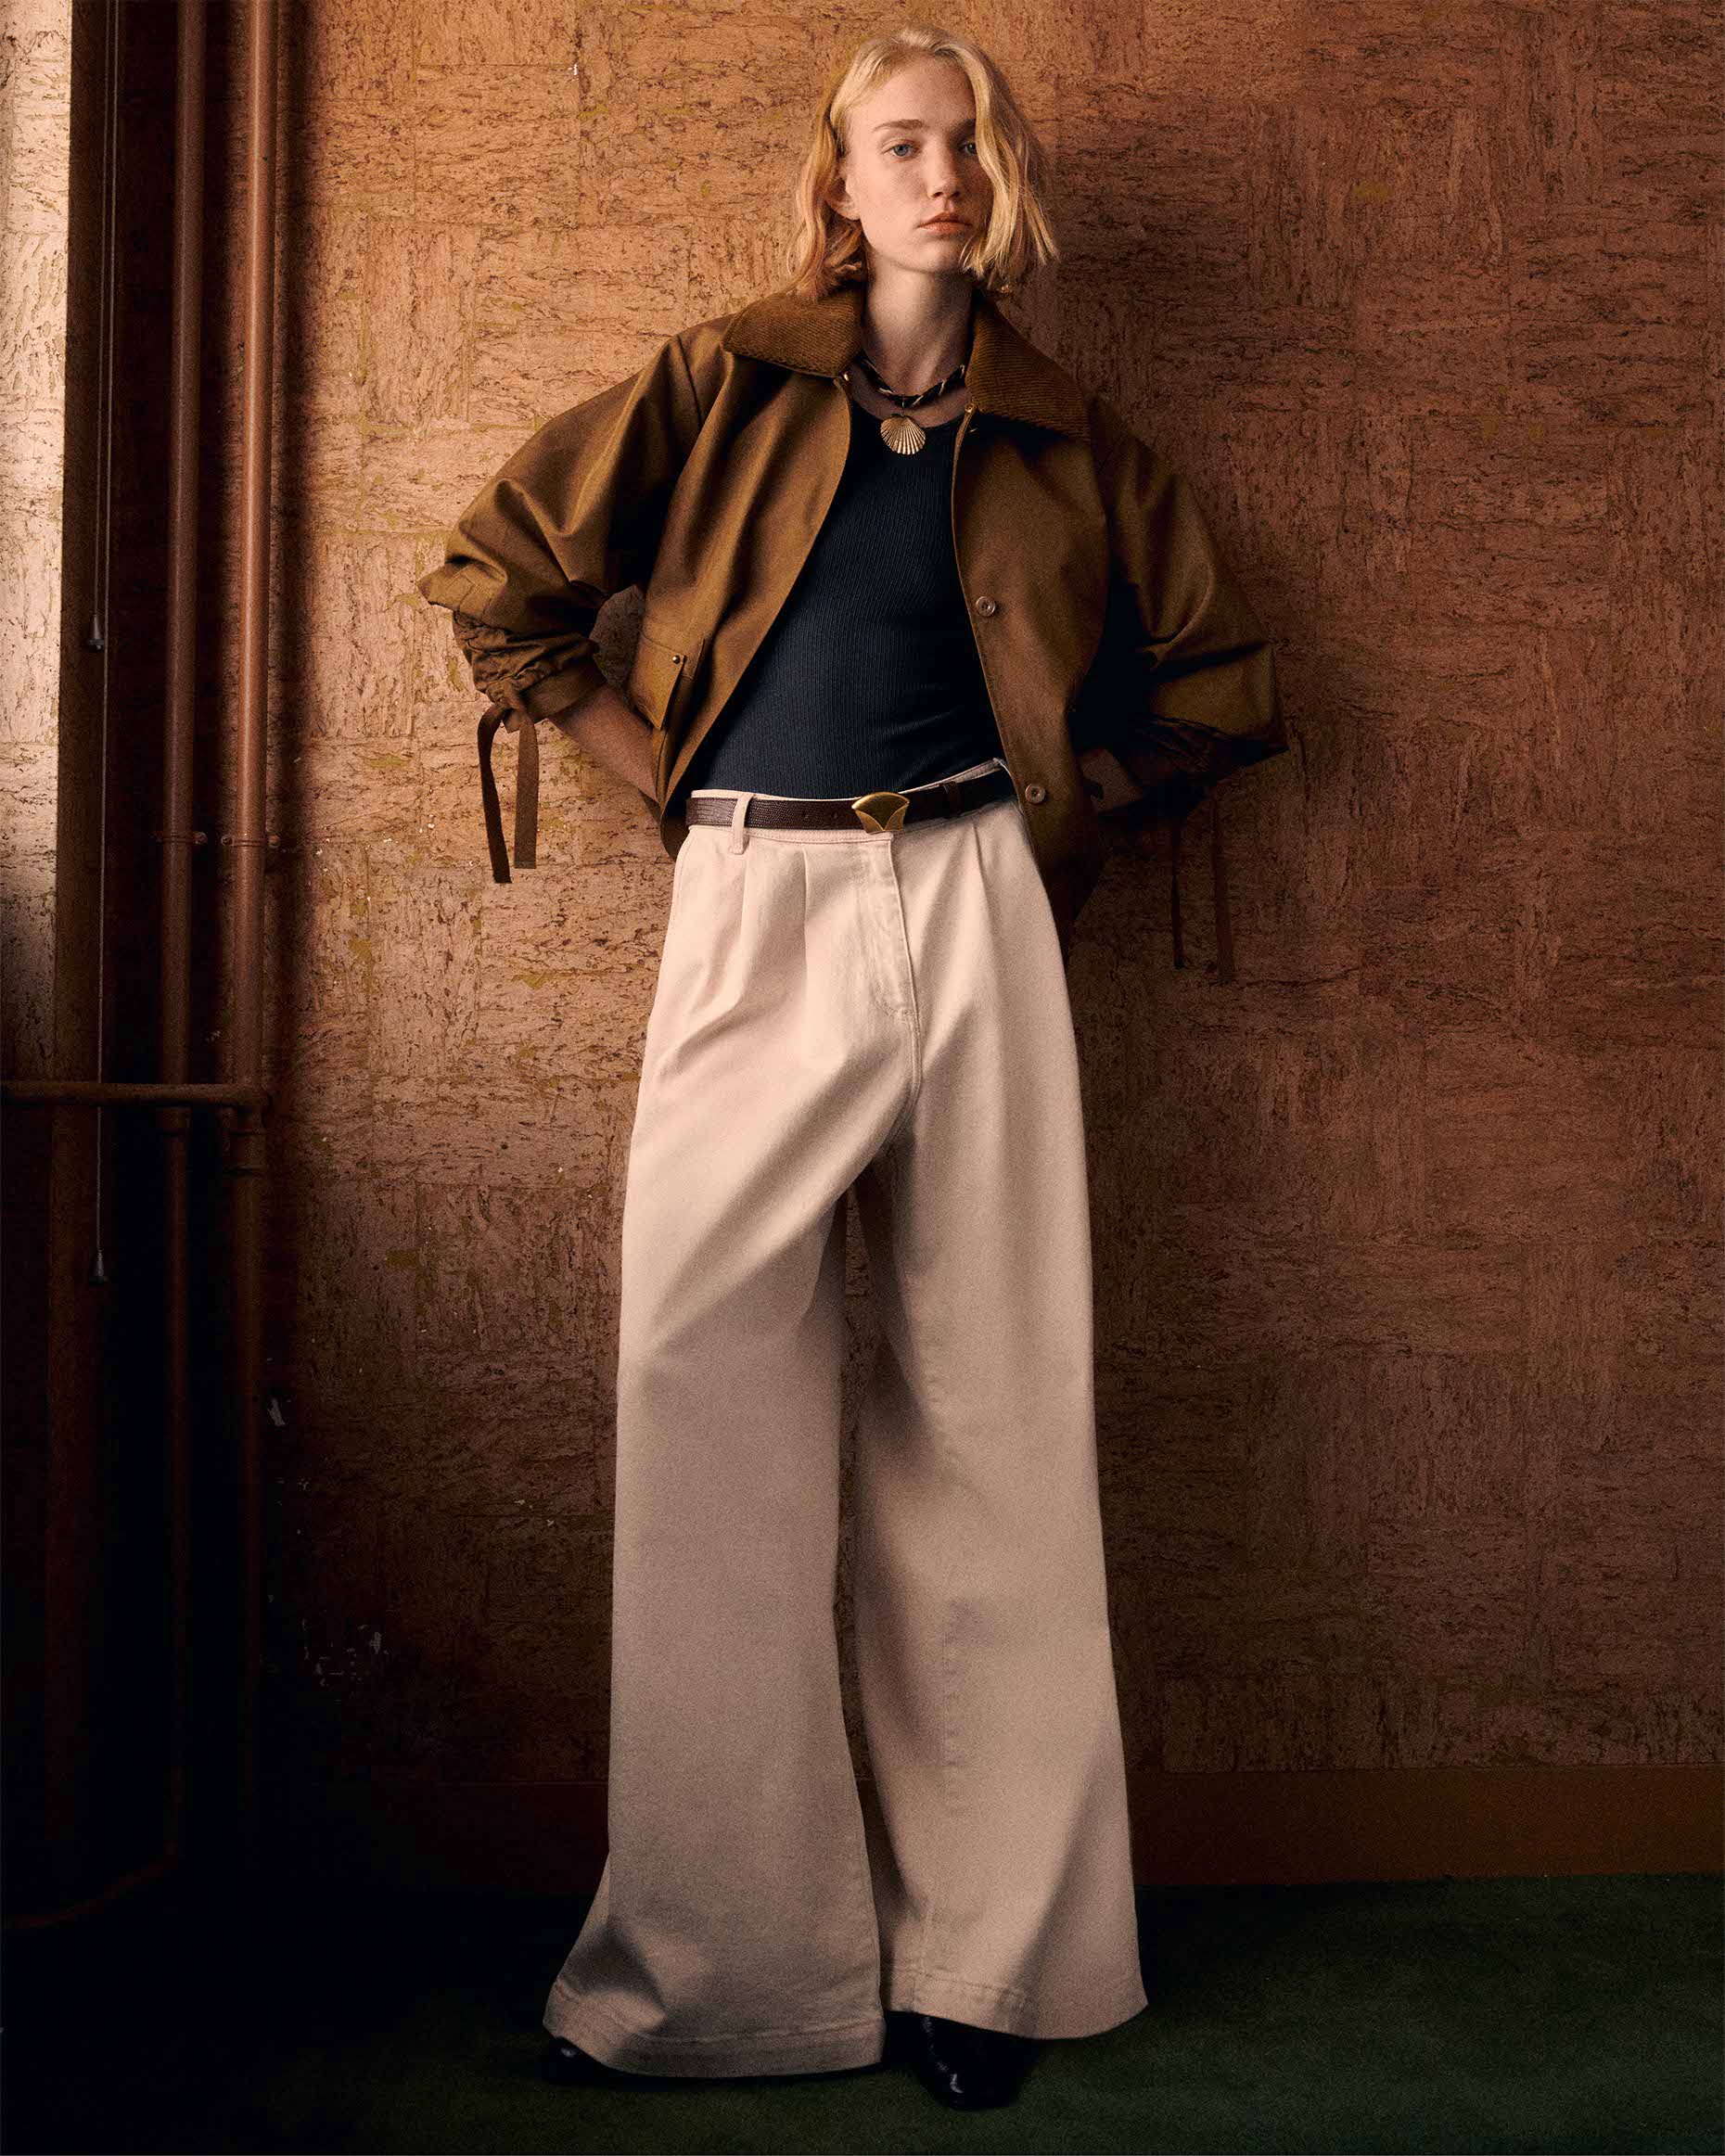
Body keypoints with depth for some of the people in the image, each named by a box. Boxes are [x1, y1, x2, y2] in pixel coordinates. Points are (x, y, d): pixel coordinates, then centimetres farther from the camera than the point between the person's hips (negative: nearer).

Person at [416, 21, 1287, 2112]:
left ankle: (985, 1946, 10)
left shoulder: (1062, 436, 15)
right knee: (706, 1389, -8)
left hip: (971, 912, 1)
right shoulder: (723, 381, 11)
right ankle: (720, 1949, 4)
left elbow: (1226, 675, 21)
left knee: (988, 1405, -1)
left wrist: (1064, 796, 11)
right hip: (755, 911, 0)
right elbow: (497, 567, 15)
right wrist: (650, 757, 10)